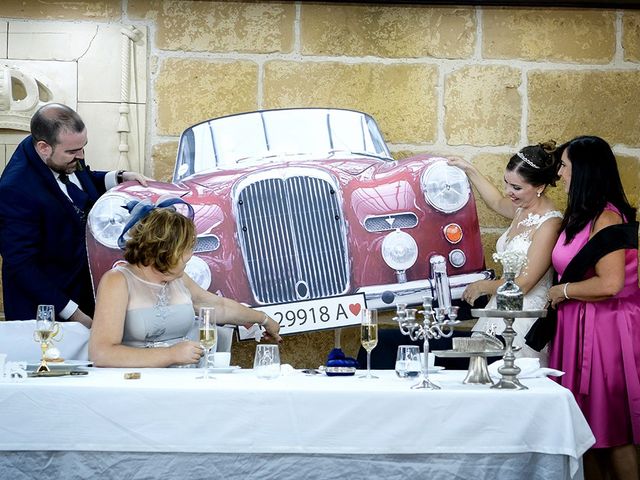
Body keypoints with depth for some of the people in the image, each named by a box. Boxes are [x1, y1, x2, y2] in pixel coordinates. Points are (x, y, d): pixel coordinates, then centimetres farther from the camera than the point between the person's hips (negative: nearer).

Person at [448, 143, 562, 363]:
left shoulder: (549, 225, -19)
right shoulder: (523, 209, 7)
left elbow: (523, 285, -17)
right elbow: (497, 202, 34)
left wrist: (482, 286, -1)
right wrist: (470, 171, 37)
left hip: (526, 317, -8)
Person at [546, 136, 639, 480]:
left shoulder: (607, 218, -16)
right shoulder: (581, 217, 13)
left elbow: (609, 284, -23)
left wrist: (563, 291, -10)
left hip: (604, 331, -9)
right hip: (578, 328, 9)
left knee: (611, 431, -2)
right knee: (586, 429, 11)